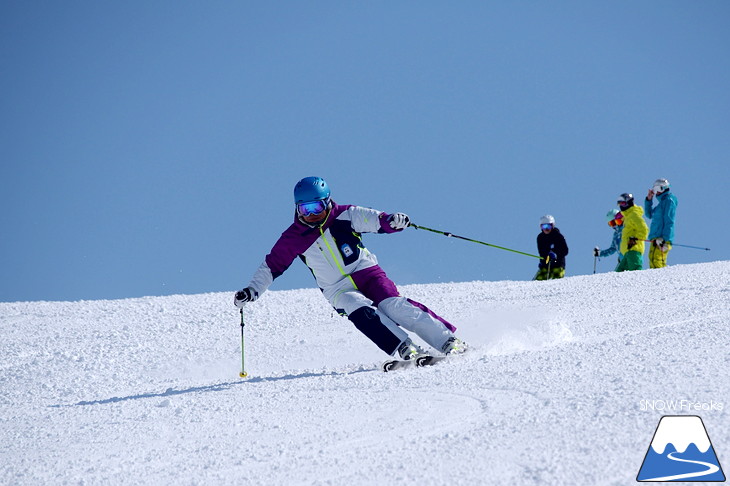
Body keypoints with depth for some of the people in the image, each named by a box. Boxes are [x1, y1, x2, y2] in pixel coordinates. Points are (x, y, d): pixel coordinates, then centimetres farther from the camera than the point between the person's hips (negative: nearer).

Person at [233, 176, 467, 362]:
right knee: (362, 313, -30)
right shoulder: (293, 239, -1)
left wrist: (391, 220, -38)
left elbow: (374, 220, -15)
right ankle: (405, 349, -35)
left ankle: (448, 340, -24)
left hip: (367, 272, -1)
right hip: (339, 290, 1)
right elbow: (271, 266, 6)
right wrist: (252, 291, -4)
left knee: (393, 306, -23)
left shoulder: (344, 216, -4)